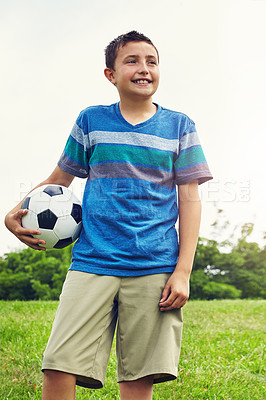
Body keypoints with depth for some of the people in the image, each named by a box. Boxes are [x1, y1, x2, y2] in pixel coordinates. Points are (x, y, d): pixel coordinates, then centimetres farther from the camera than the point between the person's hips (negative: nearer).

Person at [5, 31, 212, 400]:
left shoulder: (179, 126, 11)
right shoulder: (91, 120, 13)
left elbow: (189, 199, 7)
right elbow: (59, 179, 21)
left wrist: (183, 271, -2)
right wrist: (15, 213, 3)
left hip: (155, 267, 0)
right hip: (93, 261, 1)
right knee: (59, 370, -12)